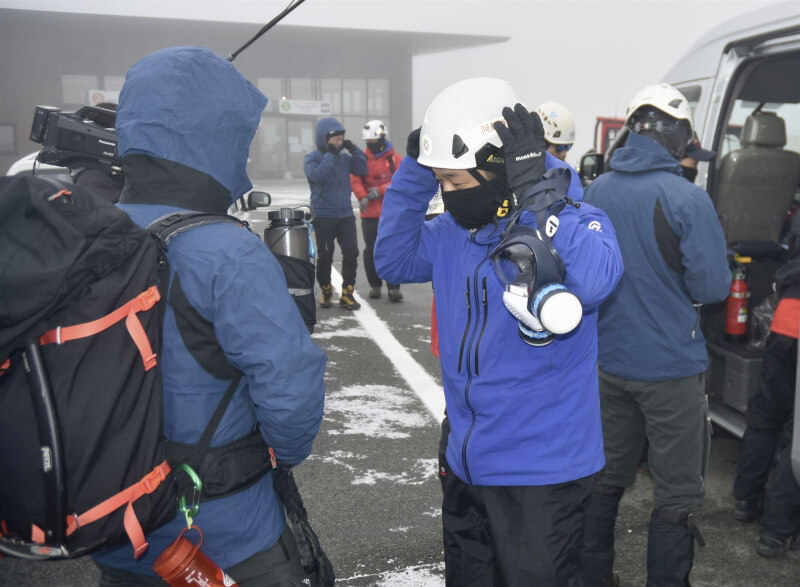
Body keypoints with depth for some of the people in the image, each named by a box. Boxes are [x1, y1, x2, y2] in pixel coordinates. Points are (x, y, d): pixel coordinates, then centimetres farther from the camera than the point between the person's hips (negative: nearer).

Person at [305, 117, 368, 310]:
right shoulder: (312, 158, -4)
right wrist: (330, 155, -21)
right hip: (323, 216, -3)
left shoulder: (344, 157, 9)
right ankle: (326, 292, 21)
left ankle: (347, 294, 6)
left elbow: (362, 170, 3)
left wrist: (354, 149, -5)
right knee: (325, 257, 3)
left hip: (345, 214, 4)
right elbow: (317, 176, -22)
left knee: (351, 253, -4)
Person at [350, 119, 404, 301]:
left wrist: (380, 190, -19)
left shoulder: (394, 158, 2)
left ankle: (393, 287, 5)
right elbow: (355, 180, -6)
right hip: (369, 213, 2)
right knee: (371, 250, 7)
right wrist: (362, 197, -24)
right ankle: (375, 285, 20)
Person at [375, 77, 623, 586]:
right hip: (467, 466, 7)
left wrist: (531, 189, -34)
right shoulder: (455, 230, 1)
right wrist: (415, 175, -4)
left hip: (541, 472, -6)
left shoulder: (573, 221, -17)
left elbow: (592, 282, -36)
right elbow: (393, 261, 7)